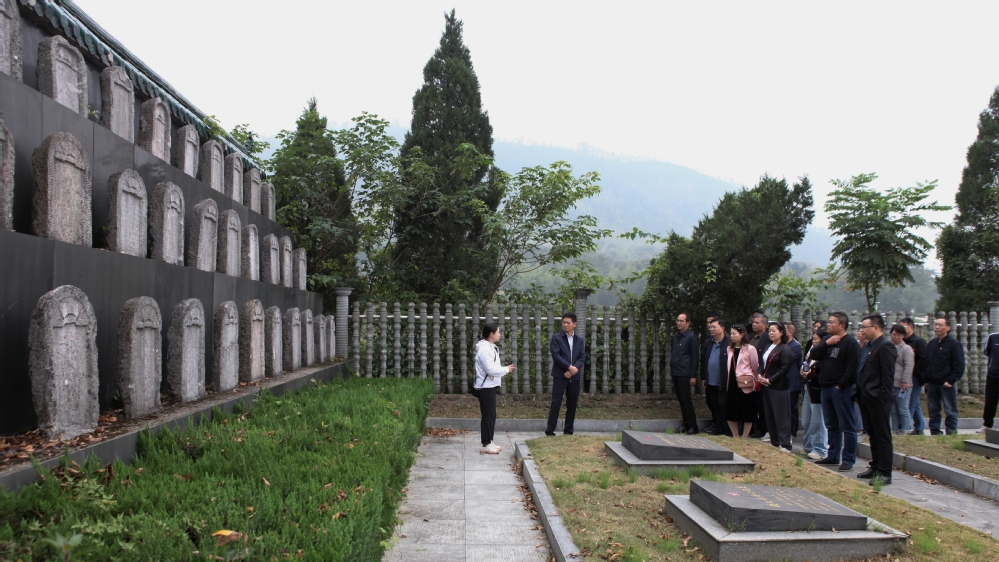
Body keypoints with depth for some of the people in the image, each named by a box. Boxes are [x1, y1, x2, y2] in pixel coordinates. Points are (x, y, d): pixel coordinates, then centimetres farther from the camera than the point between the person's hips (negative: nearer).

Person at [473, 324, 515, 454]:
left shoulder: (490, 347, 15)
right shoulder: (484, 349, -19)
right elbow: (490, 370, -23)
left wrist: (505, 369, 4)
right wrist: (506, 369, -12)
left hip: (490, 386, 10)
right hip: (486, 387, -10)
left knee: (491, 415, 13)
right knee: (488, 415, -6)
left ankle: (488, 443, 19)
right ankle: (486, 445, -1)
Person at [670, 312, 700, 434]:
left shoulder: (691, 337, -8)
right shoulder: (675, 336, 13)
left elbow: (694, 357, -10)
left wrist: (693, 376, -13)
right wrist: (672, 368, 10)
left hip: (684, 374, -7)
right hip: (675, 373, 7)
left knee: (685, 399, -6)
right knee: (680, 399, 10)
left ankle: (693, 426, 0)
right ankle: (685, 423, 18)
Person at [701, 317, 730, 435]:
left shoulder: (729, 343, -12)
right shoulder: (707, 343, 9)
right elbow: (703, 361, 14)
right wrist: (703, 377, 11)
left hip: (723, 383, -6)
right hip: (710, 382, 7)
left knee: (723, 407, 2)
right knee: (713, 406, 15)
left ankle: (722, 429, 13)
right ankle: (716, 426, 27)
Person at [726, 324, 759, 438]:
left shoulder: (750, 349, -8)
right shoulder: (730, 349, 10)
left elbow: (755, 367, -2)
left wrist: (753, 380, 7)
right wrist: (729, 380, 13)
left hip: (745, 385, -6)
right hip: (732, 384, 6)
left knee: (747, 413, 3)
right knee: (730, 412, 7)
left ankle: (744, 439, 13)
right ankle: (735, 438, 20)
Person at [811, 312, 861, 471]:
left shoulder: (850, 343, -10)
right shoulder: (827, 340, 15)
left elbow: (852, 368, -17)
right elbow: (814, 355, 4)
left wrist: (841, 385, -18)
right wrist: (826, 343, -9)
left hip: (841, 389, -8)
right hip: (826, 388, 8)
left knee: (847, 426, -2)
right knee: (831, 425, 15)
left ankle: (848, 459, 1)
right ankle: (833, 456, 24)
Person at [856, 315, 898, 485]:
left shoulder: (885, 346, -14)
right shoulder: (868, 346, 16)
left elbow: (888, 375, -19)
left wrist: (883, 398, -21)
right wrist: (860, 394, 15)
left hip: (878, 400, -10)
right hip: (866, 399, 10)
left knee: (882, 436, -3)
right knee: (873, 435, 16)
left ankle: (885, 473, 1)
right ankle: (876, 467, 25)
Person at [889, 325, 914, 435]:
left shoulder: (906, 349, -5)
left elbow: (908, 366, -13)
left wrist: (905, 382, -19)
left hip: (902, 385, -7)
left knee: (903, 409, -4)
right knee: (893, 410, 12)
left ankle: (905, 431, 1)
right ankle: (896, 430, 19)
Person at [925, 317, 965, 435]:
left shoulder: (954, 344, -7)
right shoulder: (931, 343, 12)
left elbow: (959, 366, -9)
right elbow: (926, 363, 18)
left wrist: (950, 381, -15)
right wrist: (926, 379, 9)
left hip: (947, 384, -6)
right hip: (932, 384, 6)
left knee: (950, 411, 1)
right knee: (933, 410, 10)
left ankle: (951, 433, 7)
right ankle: (934, 432, 17)